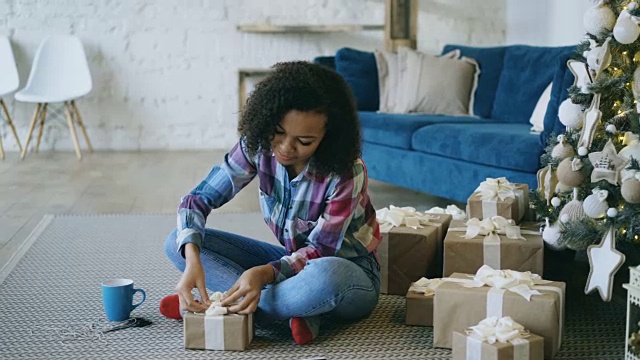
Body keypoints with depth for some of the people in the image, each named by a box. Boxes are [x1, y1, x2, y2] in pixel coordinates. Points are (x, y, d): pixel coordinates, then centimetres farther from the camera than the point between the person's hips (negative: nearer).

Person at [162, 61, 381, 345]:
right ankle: (299, 309, -22)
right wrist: (192, 258, -33)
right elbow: (199, 198, -14)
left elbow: (321, 251, -21)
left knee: (324, 276, -44)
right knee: (178, 243, -12)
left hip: (347, 272, -6)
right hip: (293, 259, 6)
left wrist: (265, 273, -40)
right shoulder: (258, 145, -14)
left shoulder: (347, 172, -26)